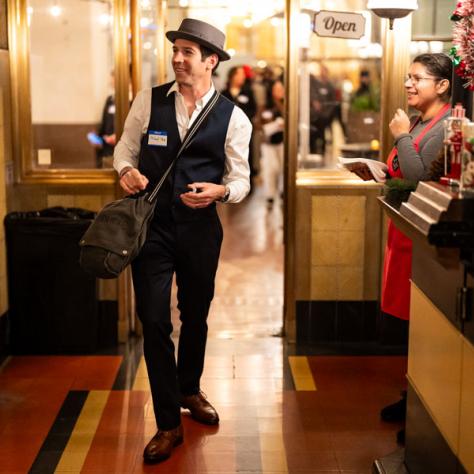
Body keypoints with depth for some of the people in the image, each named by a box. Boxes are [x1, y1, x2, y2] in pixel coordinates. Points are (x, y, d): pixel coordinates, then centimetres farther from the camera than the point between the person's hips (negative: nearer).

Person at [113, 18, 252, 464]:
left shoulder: (232, 117, -4)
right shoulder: (148, 100, -2)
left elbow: (241, 180, 0)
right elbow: (126, 147, 8)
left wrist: (221, 191, -22)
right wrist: (127, 170, -14)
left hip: (200, 228, 1)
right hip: (151, 225, -1)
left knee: (196, 316, 18)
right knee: (154, 321, -3)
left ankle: (189, 390, 45)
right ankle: (168, 424, 11)